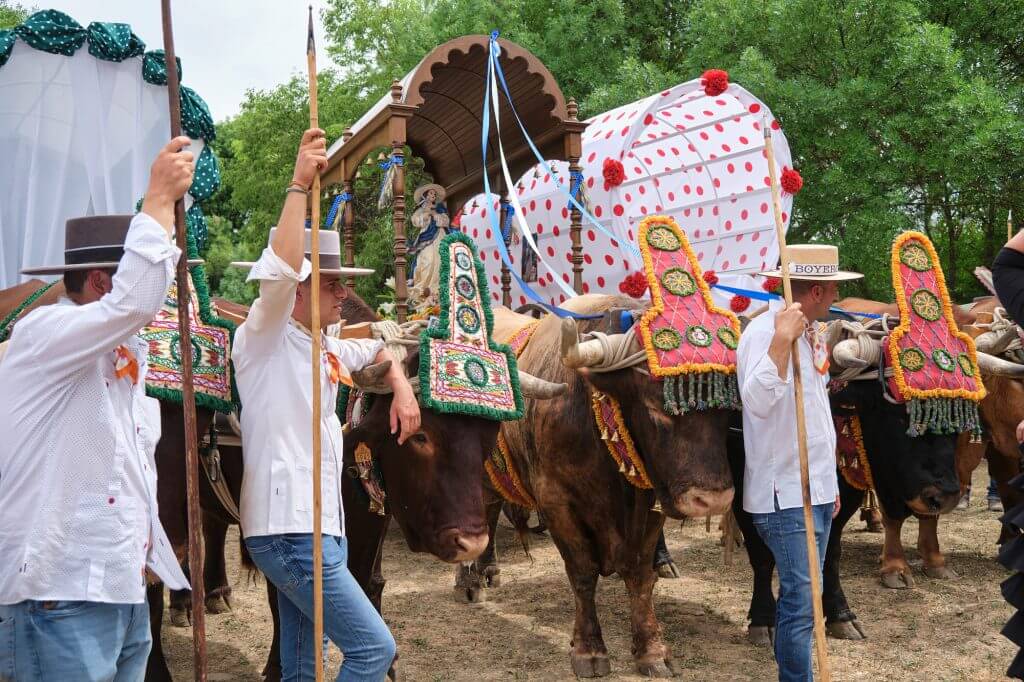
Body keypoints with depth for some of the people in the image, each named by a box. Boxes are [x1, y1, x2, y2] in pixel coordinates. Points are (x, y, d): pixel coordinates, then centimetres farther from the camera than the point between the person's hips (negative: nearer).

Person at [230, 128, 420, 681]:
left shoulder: (327, 349, 16)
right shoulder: (263, 339, -7)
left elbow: (380, 350, 36)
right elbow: (279, 271, -26)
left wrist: (402, 388, 17)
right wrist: (299, 185, -24)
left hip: (322, 528, 9)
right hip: (287, 531, -9)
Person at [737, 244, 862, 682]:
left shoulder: (811, 334, 13)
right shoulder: (764, 331, -15)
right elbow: (758, 402, -32)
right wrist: (782, 340, -35)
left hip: (818, 488, 9)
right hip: (783, 493, -9)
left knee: (804, 597, 15)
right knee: (802, 601, -7)